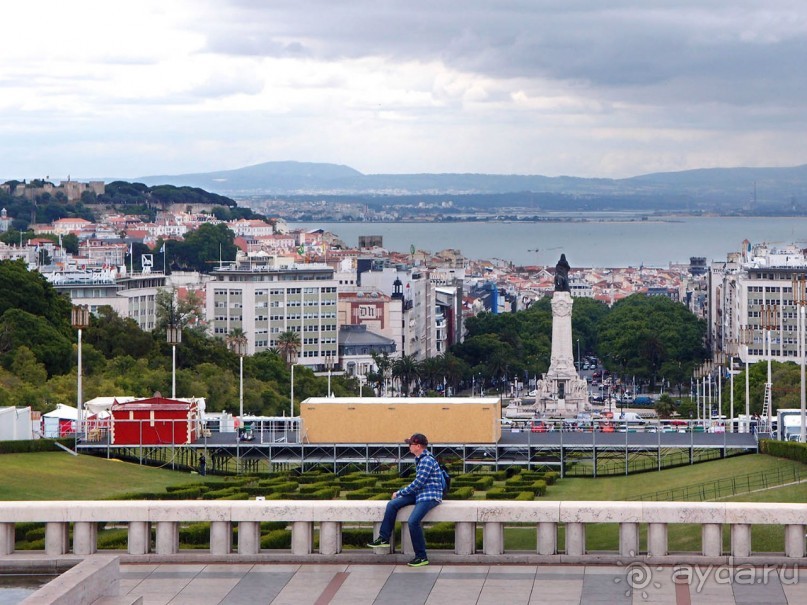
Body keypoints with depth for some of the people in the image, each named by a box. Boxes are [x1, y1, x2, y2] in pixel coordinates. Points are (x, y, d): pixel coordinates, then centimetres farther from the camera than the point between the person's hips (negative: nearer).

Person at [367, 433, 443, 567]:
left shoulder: (427, 461, -17)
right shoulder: (419, 459, 15)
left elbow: (418, 483, -20)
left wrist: (400, 493, -10)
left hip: (430, 496, -10)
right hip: (419, 493, 10)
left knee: (413, 521, -26)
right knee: (392, 504, -3)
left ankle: (422, 557, -17)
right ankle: (384, 539, 3)